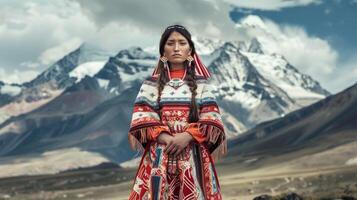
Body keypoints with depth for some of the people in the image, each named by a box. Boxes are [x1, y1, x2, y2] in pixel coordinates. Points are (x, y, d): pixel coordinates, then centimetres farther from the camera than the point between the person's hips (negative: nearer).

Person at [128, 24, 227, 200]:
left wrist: (186, 136, -16)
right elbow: (142, 119, 0)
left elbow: (211, 119, -1)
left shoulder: (201, 83, 7)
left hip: (193, 154, 0)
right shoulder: (151, 84, 8)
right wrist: (166, 138, -15)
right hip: (159, 154, 0)